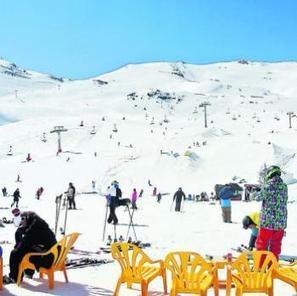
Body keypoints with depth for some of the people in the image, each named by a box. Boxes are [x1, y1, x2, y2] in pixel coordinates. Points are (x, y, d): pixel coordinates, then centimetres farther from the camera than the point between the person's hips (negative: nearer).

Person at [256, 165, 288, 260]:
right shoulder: (284, 186, 3)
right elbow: (284, 201, 13)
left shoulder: (268, 185, -14)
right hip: (281, 222, 5)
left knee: (261, 245, 9)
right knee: (276, 246, 14)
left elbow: (259, 197, -1)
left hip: (267, 222, -5)